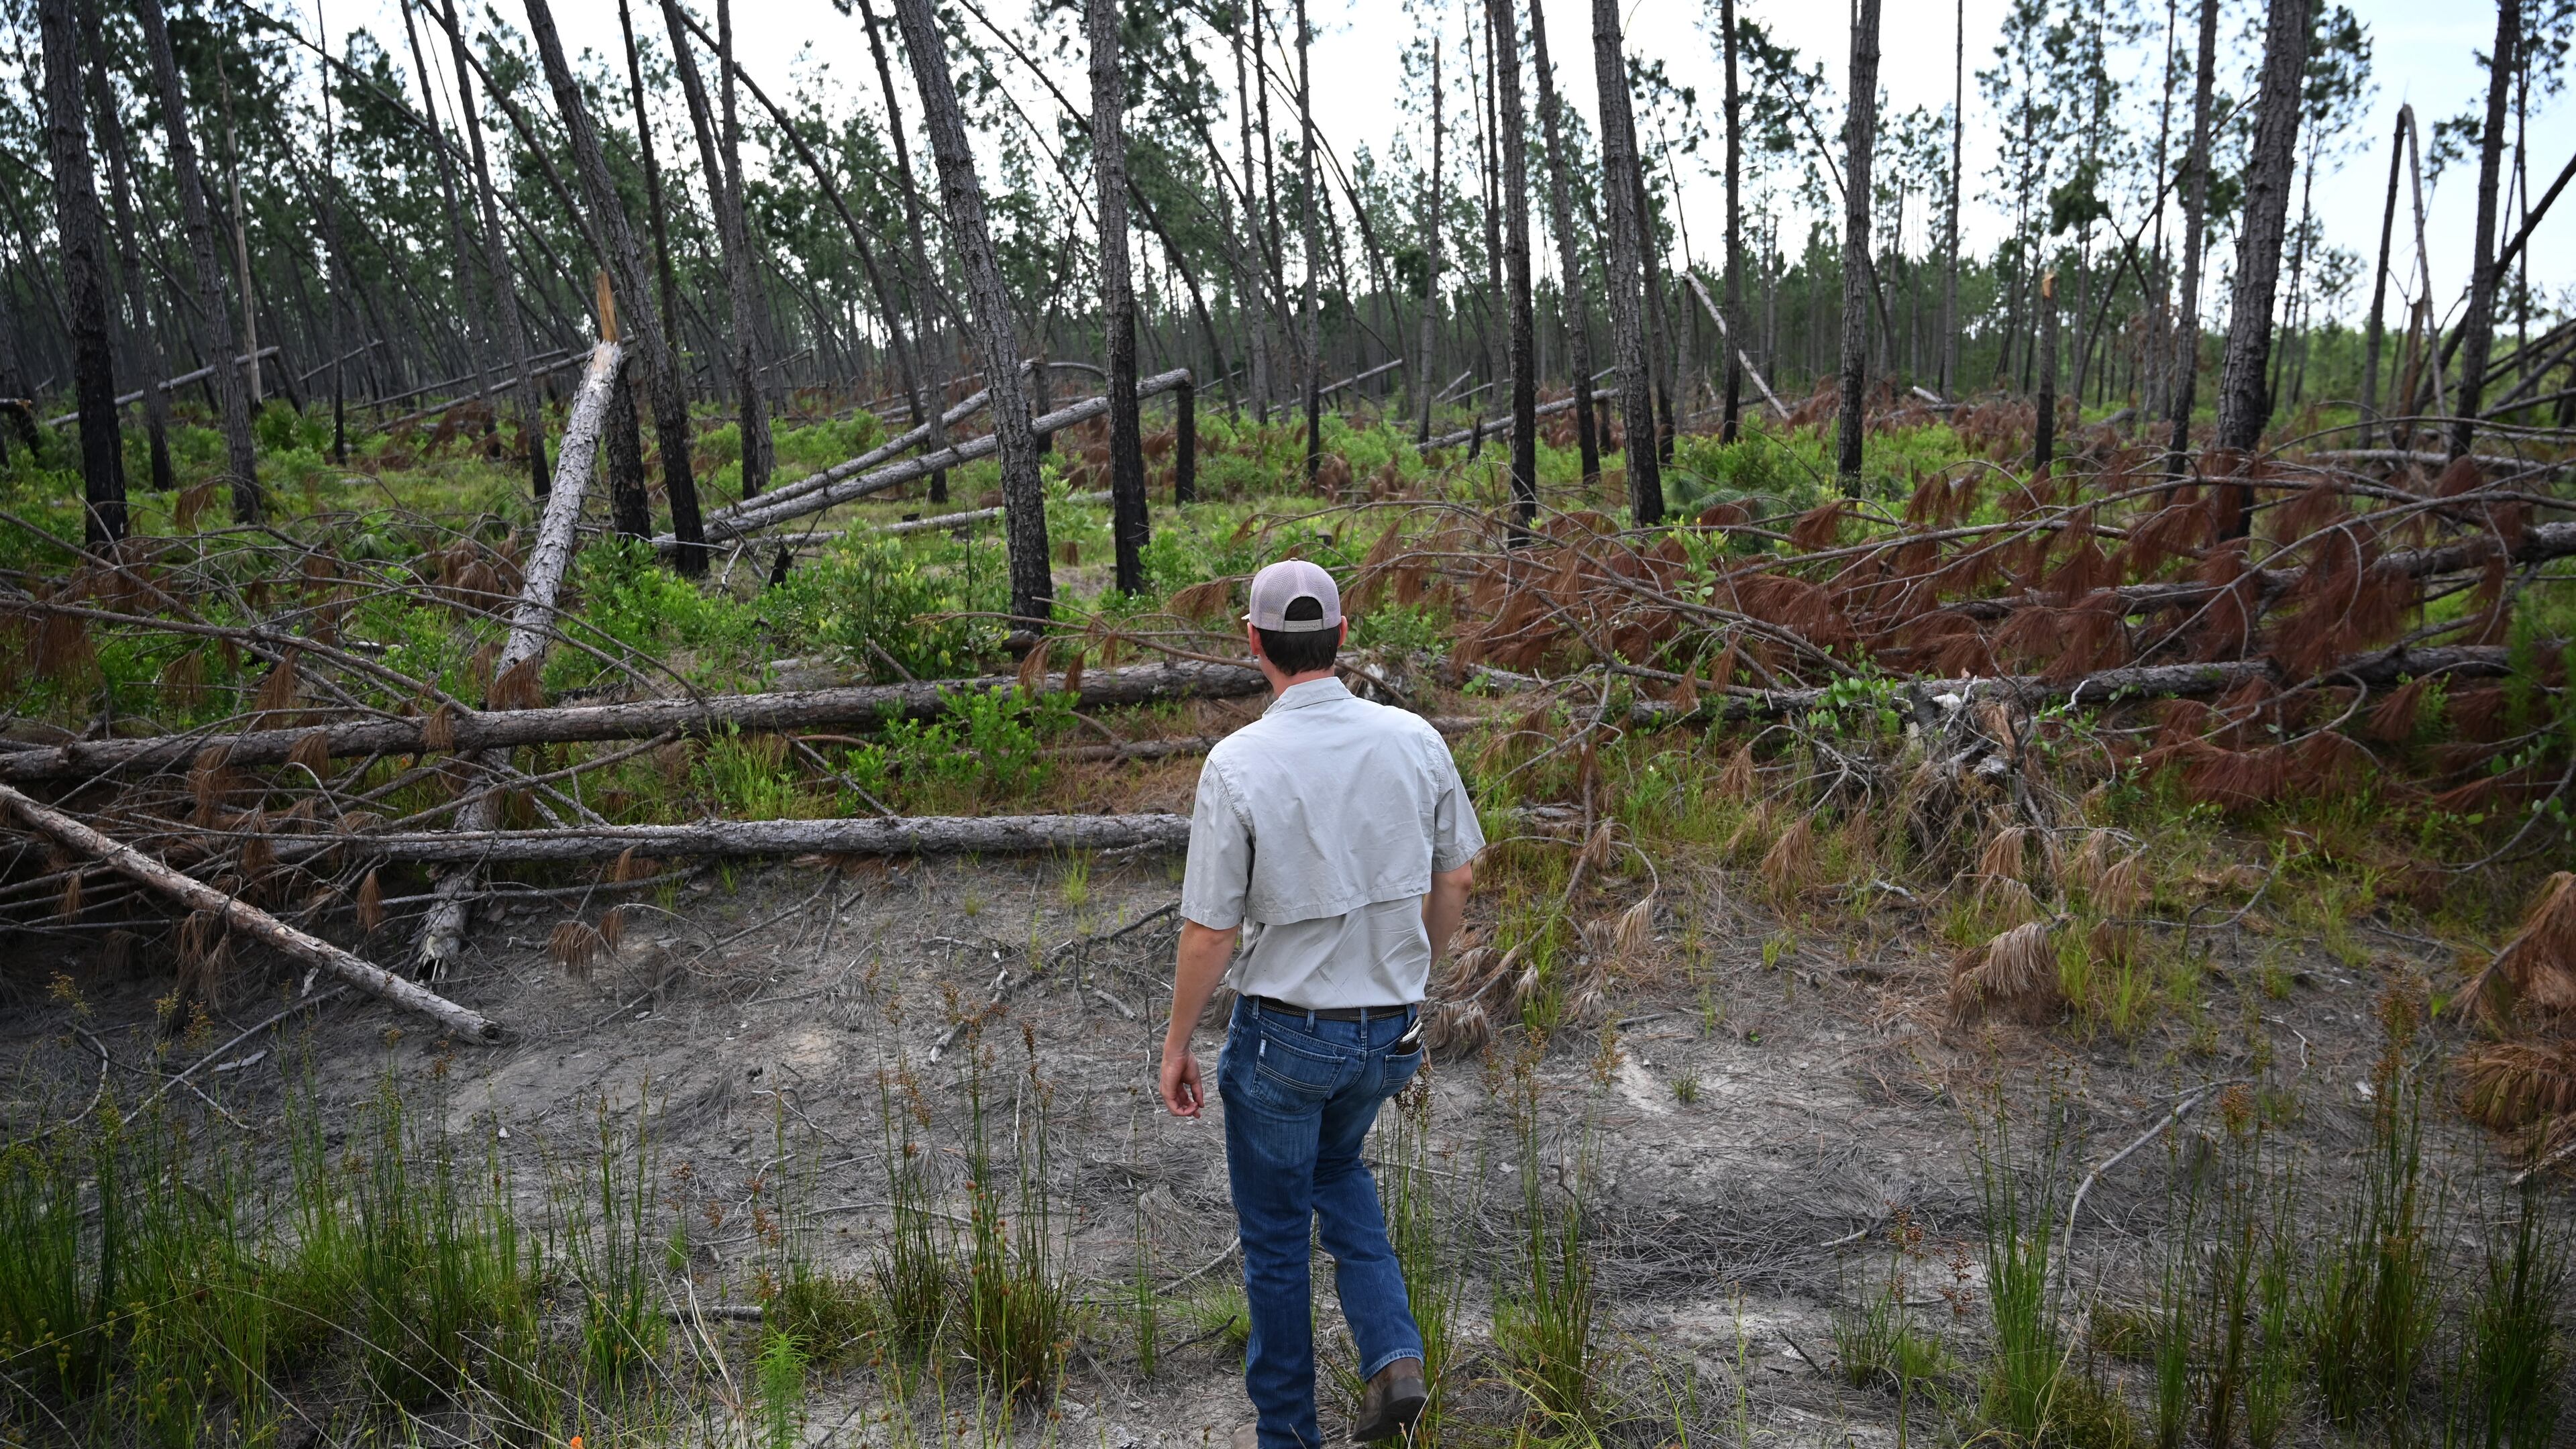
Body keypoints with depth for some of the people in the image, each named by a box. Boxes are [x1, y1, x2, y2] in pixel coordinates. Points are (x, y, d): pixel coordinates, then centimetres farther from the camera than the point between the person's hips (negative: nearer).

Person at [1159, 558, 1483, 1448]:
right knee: (1337, 1167, 31)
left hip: (1283, 1032, -4)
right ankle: (1393, 1355, 17)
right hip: (1389, 1026, 4)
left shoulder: (1239, 764, -21)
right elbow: (1456, 879, 3)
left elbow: (1209, 933, -17)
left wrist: (1177, 1045, -2)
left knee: (1275, 1234, 15)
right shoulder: (1416, 741, -8)